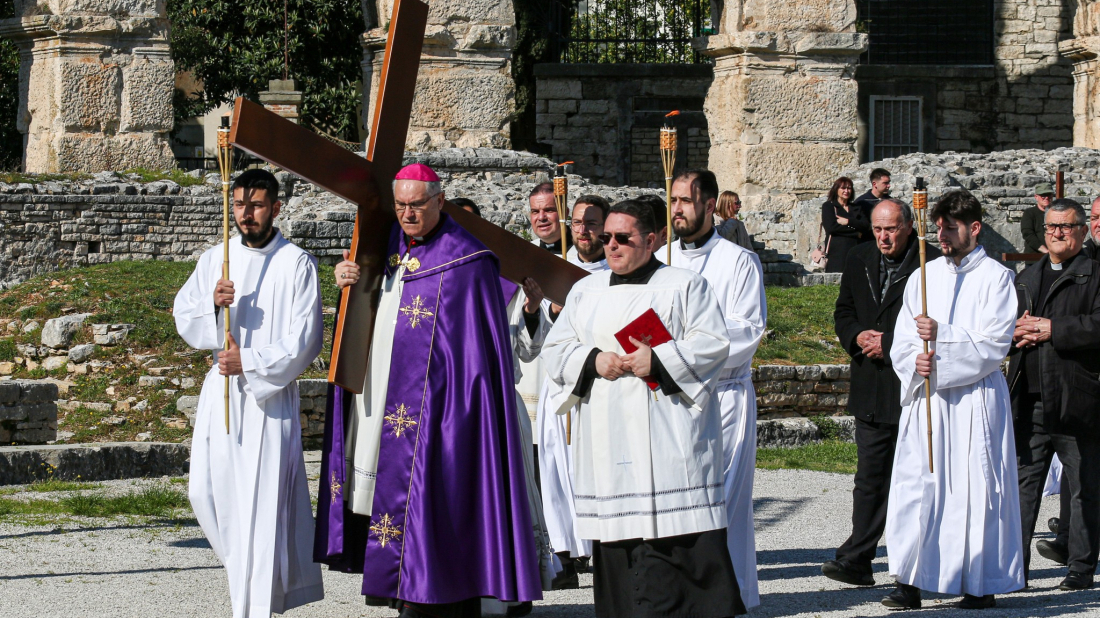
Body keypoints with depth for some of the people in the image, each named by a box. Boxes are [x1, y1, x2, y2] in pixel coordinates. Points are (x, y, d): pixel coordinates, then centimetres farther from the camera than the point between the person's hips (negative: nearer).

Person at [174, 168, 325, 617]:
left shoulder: (297, 265, -3)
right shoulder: (214, 260, 10)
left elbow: (304, 340, -8)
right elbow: (184, 318, 9)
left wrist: (251, 361, -16)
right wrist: (212, 303, -12)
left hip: (269, 394, -4)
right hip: (220, 391, 5)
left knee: (261, 500, -8)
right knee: (208, 491, 2)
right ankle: (248, 567, 27)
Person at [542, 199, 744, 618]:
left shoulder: (684, 286, 6)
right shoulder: (585, 291, 18)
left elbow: (714, 345, -3)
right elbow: (555, 351, 13)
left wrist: (659, 361, -15)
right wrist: (593, 362, -6)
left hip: (668, 440, -4)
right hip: (607, 440, 4)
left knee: (678, 533, -10)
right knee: (616, 535, 1)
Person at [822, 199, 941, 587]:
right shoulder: (859, 261, 11)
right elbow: (843, 312, 18)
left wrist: (890, 344, -14)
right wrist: (857, 336, -3)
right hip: (872, 391, 5)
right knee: (870, 477, 4)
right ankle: (857, 559, 2)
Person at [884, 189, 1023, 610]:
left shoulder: (996, 278, 0)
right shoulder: (923, 278, 14)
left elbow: (993, 344, -10)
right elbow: (902, 341, 11)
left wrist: (941, 336, -19)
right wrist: (915, 361, -10)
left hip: (975, 400, -4)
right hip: (925, 397, 4)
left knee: (976, 488, -2)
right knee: (915, 485, -3)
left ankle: (981, 584, 7)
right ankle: (910, 581, -1)